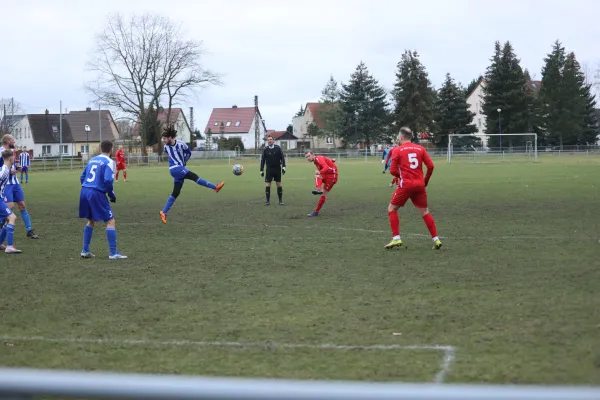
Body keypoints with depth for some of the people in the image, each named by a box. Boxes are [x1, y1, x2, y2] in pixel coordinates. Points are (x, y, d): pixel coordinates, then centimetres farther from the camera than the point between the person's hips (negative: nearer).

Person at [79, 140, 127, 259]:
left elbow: (82, 177, 19)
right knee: (110, 221, -1)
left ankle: (85, 251, 22)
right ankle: (113, 253, -6)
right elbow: (108, 180, -17)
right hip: (97, 193, -7)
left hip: (84, 191, 7)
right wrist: (112, 195, -3)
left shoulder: (92, 160, 16)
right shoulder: (108, 162, -5)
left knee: (91, 221, 23)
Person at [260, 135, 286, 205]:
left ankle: (280, 200, 15)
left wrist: (283, 167, -5)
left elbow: (283, 157, 2)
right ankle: (268, 200, 1)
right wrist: (261, 170, 4)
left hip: (277, 169, 0)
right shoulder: (265, 150, 0)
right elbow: (262, 160, 5)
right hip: (269, 169, 0)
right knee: (267, 185, -6)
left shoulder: (278, 148, -2)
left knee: (279, 184, 5)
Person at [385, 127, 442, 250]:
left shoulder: (397, 150, -2)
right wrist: (426, 180, 15)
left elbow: (393, 171, -5)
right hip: (420, 185, 4)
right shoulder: (420, 148, 7)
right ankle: (436, 239, 6)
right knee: (425, 212, 13)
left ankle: (396, 239, 1)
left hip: (405, 185, -4)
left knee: (391, 209, 11)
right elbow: (430, 166, 1)